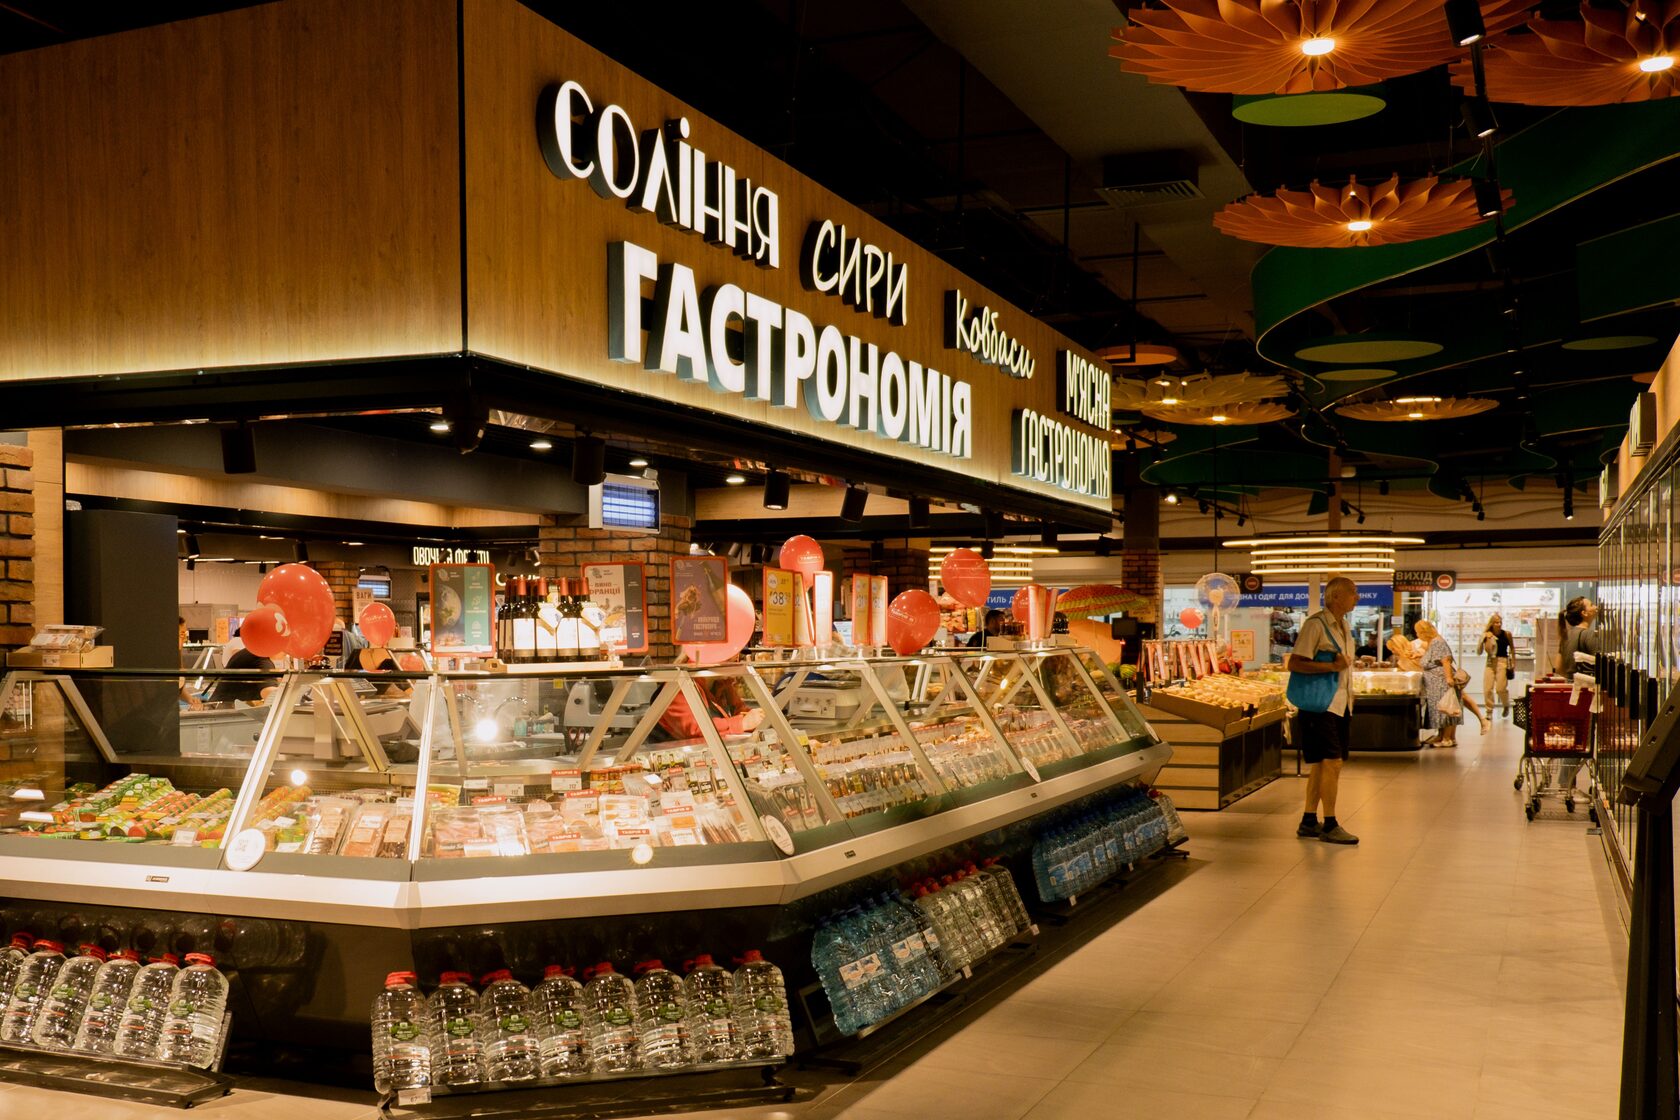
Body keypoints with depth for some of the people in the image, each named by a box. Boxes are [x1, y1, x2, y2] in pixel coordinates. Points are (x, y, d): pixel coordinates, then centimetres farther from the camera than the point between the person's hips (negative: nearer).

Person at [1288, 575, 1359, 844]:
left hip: (1340, 705, 9)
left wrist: (1349, 696, 20)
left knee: (1321, 764, 12)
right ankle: (1330, 825, -4)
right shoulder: (1315, 624, -13)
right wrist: (1332, 666, -24)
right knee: (1332, 762, -11)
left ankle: (1308, 821, 19)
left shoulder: (1343, 626, 15)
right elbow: (1294, 664, -19)